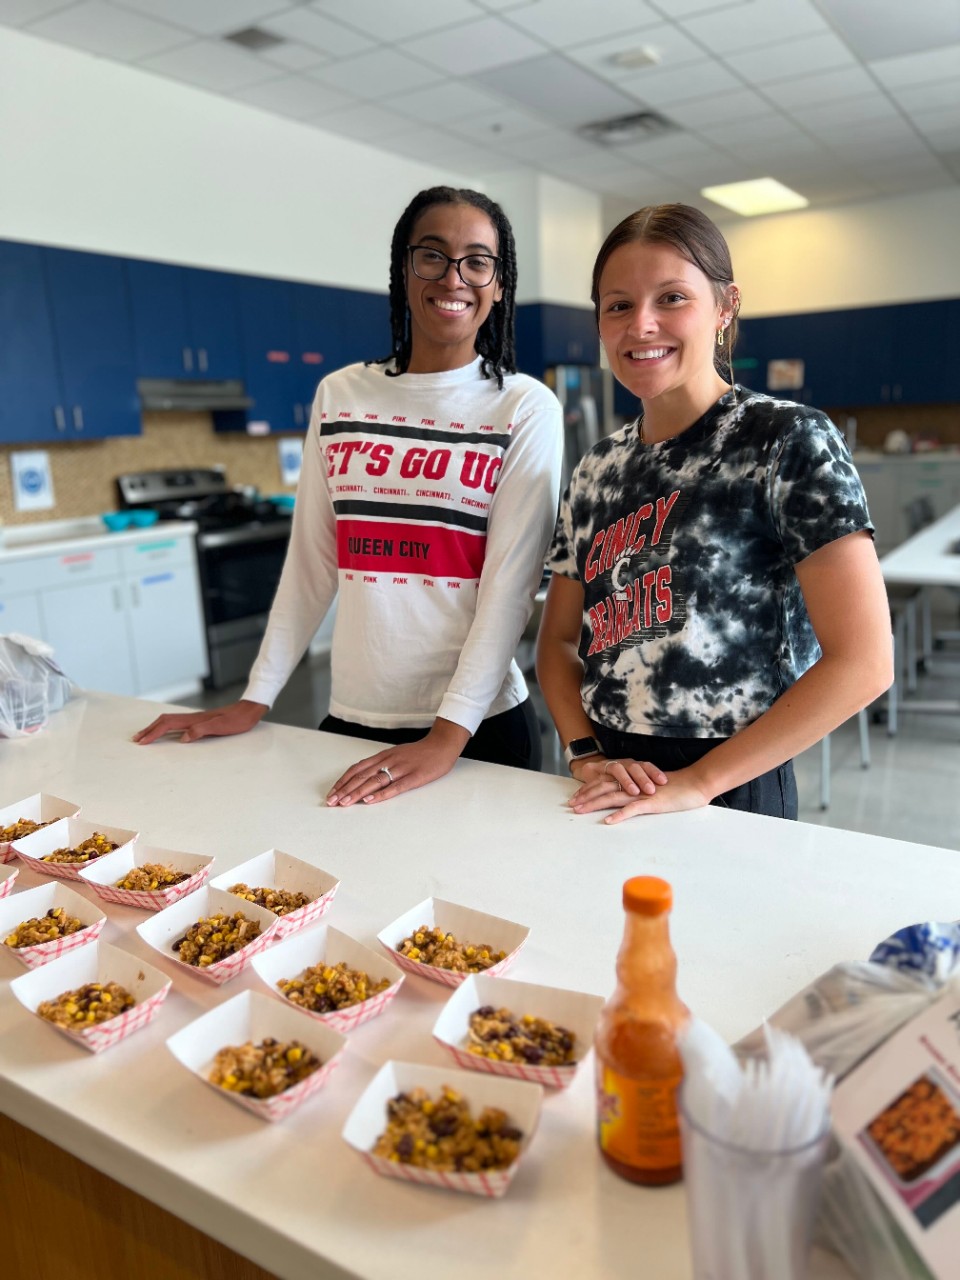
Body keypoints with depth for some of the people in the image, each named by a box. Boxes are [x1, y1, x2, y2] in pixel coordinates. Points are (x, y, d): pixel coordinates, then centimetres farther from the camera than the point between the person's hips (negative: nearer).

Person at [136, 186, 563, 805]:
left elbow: (510, 585, -11)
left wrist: (448, 735, -19)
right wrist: (254, 700, 7)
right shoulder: (340, 394, 5)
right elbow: (310, 563, 7)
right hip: (352, 717, 4)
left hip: (480, 728, -3)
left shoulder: (526, 408, -5)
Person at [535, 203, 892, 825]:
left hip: (731, 792, -5)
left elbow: (863, 662, -16)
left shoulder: (790, 440, -11)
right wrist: (586, 754, -8)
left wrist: (697, 782, -16)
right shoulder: (599, 469, 5)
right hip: (612, 791, 5)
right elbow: (560, 638, 9)